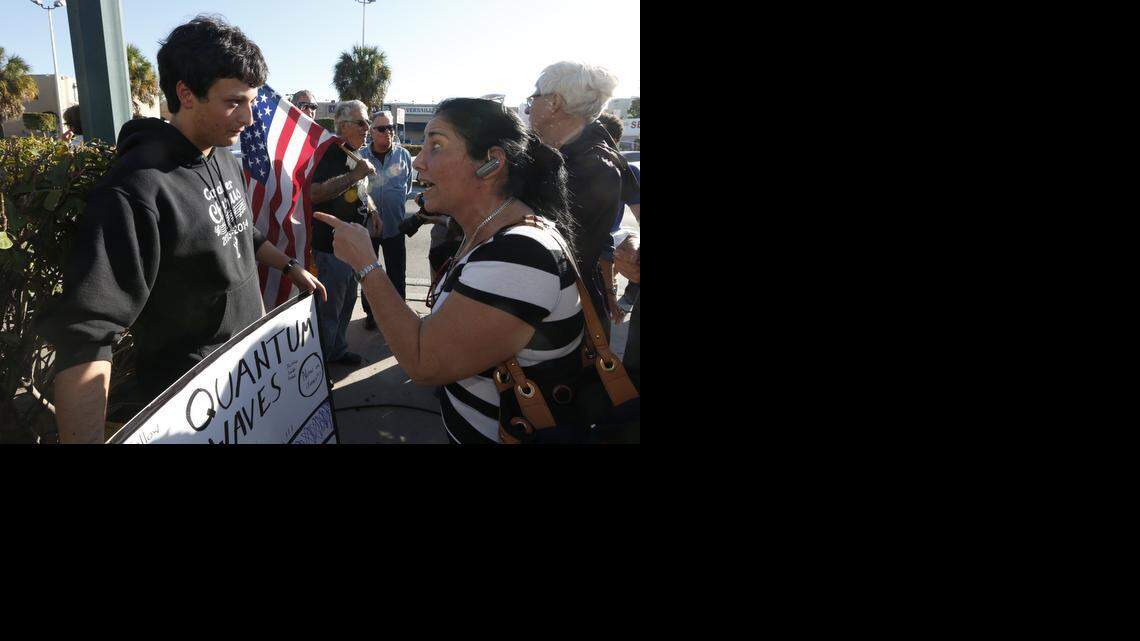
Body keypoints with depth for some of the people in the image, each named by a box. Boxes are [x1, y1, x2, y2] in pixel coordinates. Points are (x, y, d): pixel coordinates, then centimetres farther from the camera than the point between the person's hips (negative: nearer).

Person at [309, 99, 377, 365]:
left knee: (347, 302, 20)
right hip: (331, 246, -9)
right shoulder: (331, 154, -16)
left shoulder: (357, 155, 14)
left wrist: (371, 210, 18)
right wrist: (354, 175, -29)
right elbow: (314, 193, -31)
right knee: (329, 308, -2)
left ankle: (338, 350, 35)